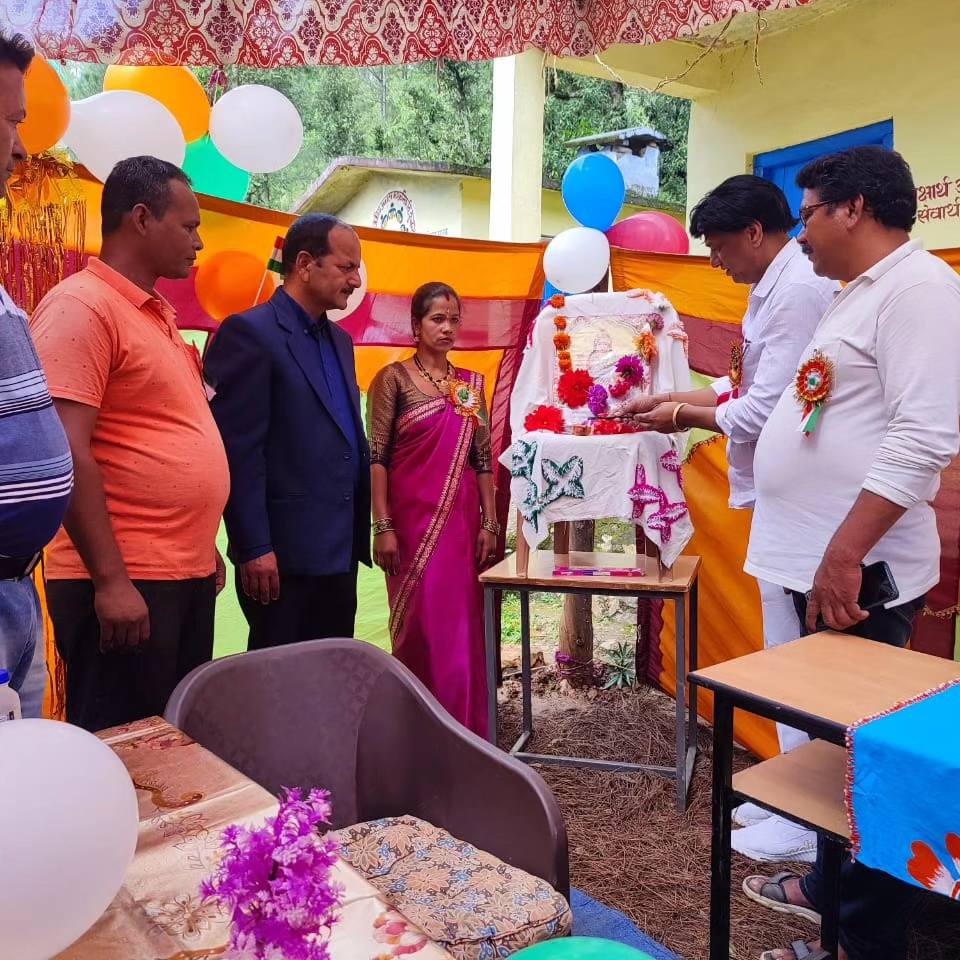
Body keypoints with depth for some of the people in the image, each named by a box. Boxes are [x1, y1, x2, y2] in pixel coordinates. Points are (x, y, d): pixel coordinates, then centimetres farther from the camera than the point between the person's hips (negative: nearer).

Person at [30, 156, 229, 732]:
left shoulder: (158, 313, 16)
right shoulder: (80, 306, -12)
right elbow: (66, 453, -19)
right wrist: (110, 581, -20)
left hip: (189, 575, 9)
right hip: (124, 584, -9)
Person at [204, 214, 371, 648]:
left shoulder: (339, 340, 15)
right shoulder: (249, 333, -10)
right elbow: (238, 450, -15)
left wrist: (359, 535, 13)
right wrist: (253, 547, -17)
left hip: (340, 551, 8)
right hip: (283, 557, -8)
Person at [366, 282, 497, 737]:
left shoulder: (471, 384, 11)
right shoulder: (393, 378, -2)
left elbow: (483, 459, 10)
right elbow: (377, 457, -7)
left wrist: (489, 523, 4)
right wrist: (383, 527, -13)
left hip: (462, 521, 4)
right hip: (413, 520, -4)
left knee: (464, 626, 8)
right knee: (422, 626, 0)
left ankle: (463, 729, 23)